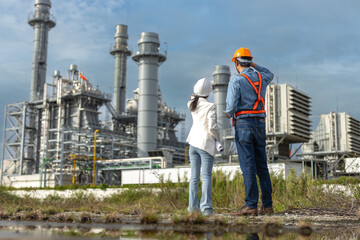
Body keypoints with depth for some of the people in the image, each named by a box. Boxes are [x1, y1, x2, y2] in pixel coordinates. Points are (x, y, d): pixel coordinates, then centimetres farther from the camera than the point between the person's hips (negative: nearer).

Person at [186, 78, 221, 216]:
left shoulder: (193, 105, 6)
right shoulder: (210, 107, -9)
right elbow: (212, 127, -15)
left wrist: (194, 97, 41)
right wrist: (218, 138, -1)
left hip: (193, 142, 5)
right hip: (206, 143, -5)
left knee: (194, 176, 7)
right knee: (206, 176, -3)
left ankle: (193, 205, 6)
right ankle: (206, 207, -7)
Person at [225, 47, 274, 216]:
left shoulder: (236, 81, -7)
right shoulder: (261, 77, 12)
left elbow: (231, 106, -15)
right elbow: (270, 75, 38)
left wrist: (228, 113, 8)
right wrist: (254, 65, 32)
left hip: (243, 123, -6)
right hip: (260, 124, 6)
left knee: (248, 167, -8)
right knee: (262, 166, 8)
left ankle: (251, 206, -10)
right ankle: (267, 206, 9)